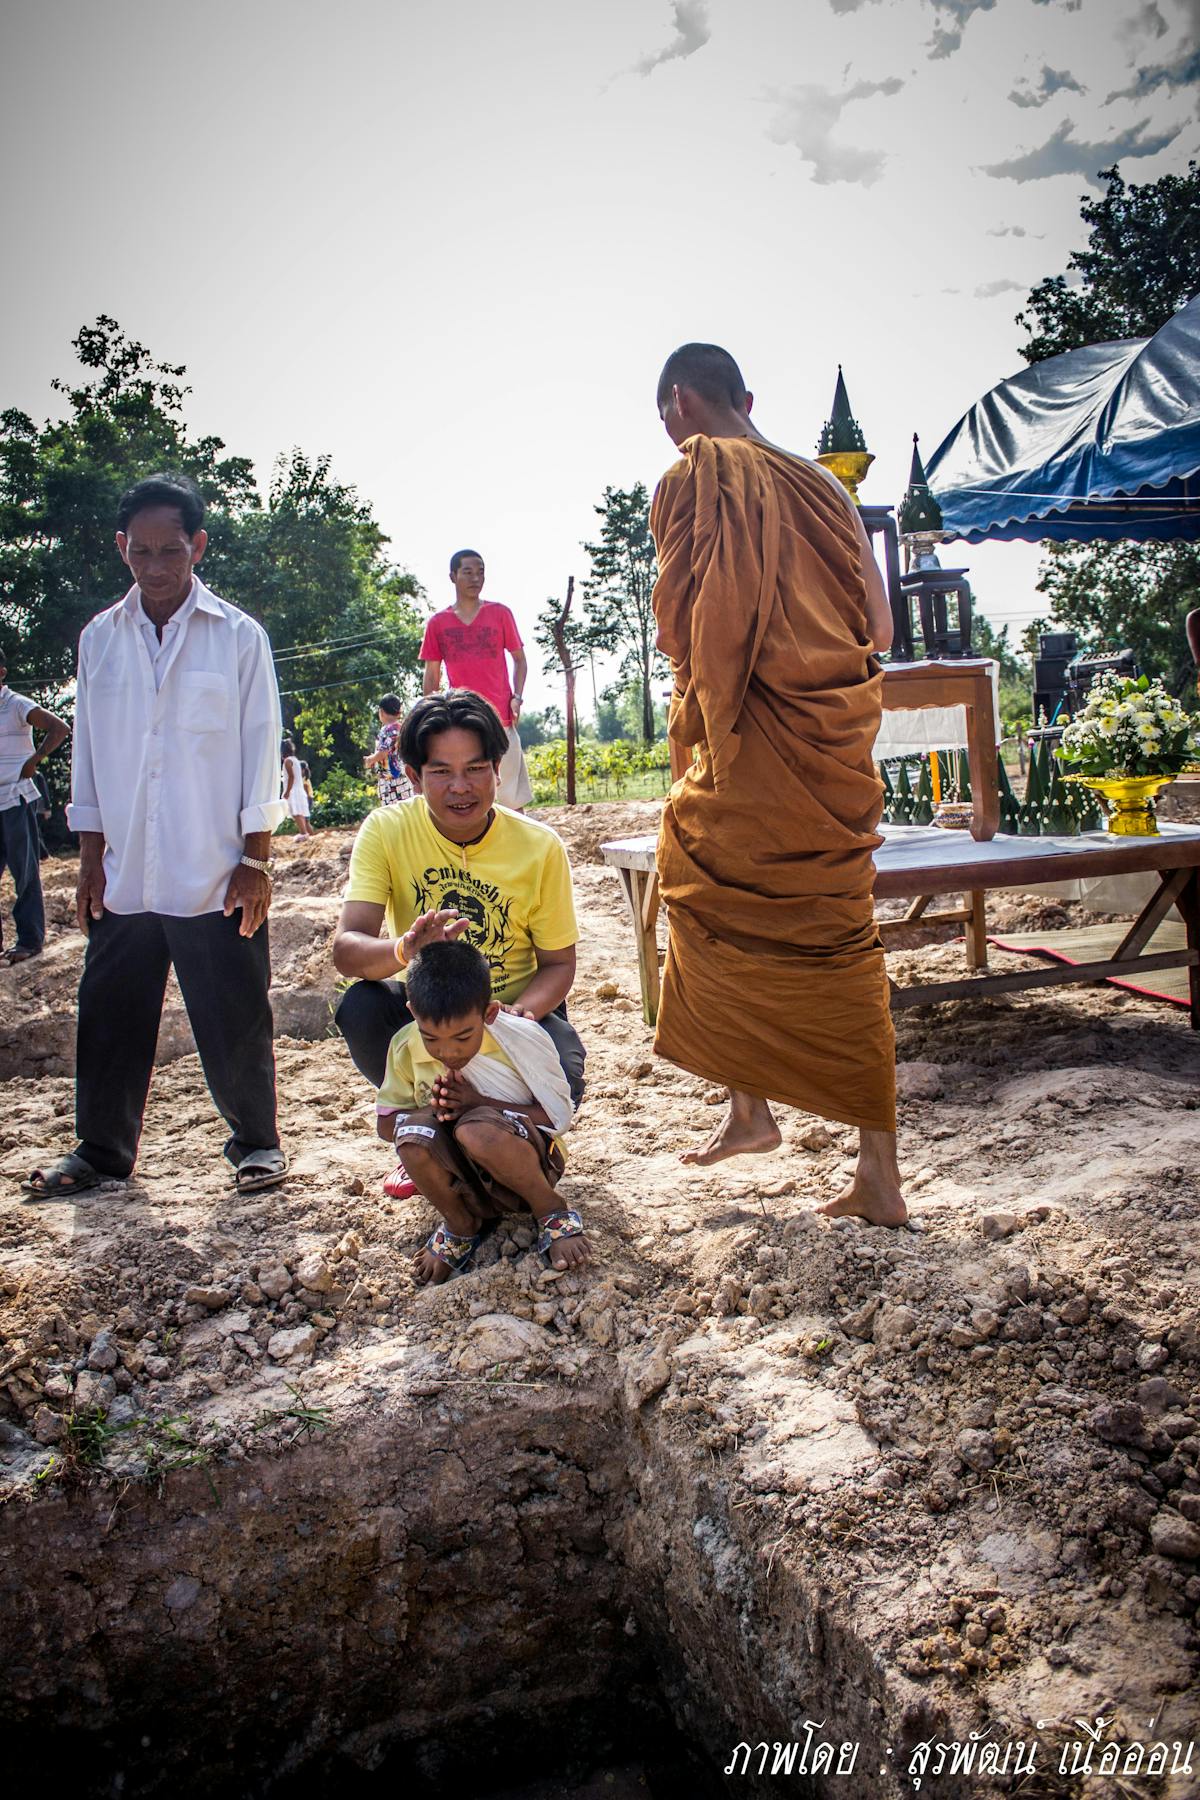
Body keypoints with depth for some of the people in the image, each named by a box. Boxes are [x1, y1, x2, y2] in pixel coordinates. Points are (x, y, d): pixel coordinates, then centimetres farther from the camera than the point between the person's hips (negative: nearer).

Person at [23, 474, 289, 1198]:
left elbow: (261, 751, -1)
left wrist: (254, 860, -5)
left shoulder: (240, 637, 1)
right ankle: (103, 1150, 26)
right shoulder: (99, 638, 9)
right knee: (111, 1017, 10)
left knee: (235, 1021, 3)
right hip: (123, 875, 3)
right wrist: (91, 858, 7)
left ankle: (257, 1141, 21)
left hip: (215, 875, -3)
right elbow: (88, 753, 12)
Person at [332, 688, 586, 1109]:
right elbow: (345, 950, -22)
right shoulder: (386, 831, -13)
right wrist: (403, 950, -47)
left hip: (515, 1004, 0)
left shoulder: (540, 847, -12)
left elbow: (558, 964, -5)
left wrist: (520, 1012, -28)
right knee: (360, 1007, -31)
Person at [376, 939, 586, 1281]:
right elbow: (385, 1123, 0)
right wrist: (435, 1110, -23)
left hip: (528, 1159, -3)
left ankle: (551, 1213, -9)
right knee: (412, 1133, -30)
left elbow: (559, 1115, -13)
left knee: (476, 1129, -37)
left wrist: (478, 1103, -26)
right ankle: (461, 1226, -1)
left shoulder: (523, 1039, -17)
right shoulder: (406, 1047, -9)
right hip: (462, 1177, 3)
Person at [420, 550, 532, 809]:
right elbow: (432, 676, 11)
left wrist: (517, 697, -5)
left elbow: (519, 659, 10)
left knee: (512, 797, 0)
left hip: (501, 719, -1)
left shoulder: (500, 613, 5)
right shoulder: (437, 623, 7)